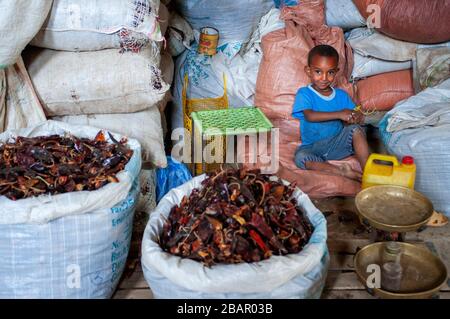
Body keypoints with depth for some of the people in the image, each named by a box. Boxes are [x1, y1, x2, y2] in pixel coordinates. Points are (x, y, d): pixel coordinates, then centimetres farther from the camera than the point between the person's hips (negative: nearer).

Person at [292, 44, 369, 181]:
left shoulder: (341, 95, 7)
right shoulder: (304, 94, -6)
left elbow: (351, 119, 2)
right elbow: (310, 116, -25)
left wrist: (357, 118, -24)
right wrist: (339, 114, -32)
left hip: (338, 145, 3)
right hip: (313, 147, -3)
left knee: (356, 129, -23)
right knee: (300, 157, -33)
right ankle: (343, 173, -35)